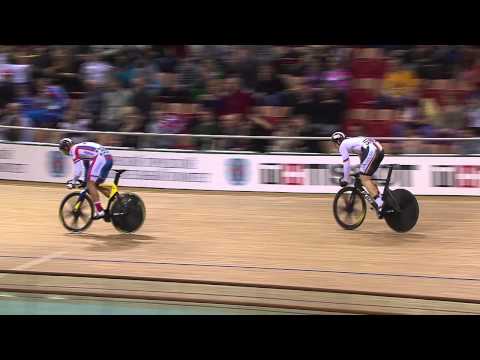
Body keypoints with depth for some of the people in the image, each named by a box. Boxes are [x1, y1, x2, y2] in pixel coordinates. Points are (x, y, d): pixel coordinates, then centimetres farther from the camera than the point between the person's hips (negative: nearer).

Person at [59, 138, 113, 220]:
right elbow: (87, 165, 39)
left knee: (90, 184, -8)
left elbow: (77, 167, -6)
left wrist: (73, 182, 1)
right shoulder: (81, 148, 29)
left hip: (101, 158, -9)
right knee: (96, 184, 18)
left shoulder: (74, 149, 1)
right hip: (109, 158, 9)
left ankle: (99, 211, -16)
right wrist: (87, 179, 46)